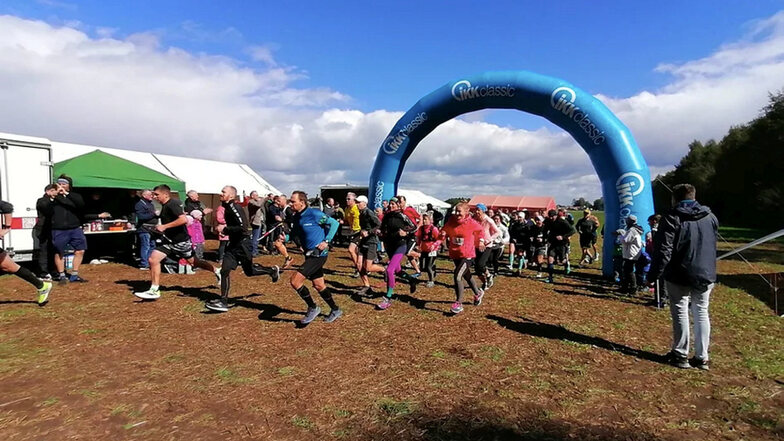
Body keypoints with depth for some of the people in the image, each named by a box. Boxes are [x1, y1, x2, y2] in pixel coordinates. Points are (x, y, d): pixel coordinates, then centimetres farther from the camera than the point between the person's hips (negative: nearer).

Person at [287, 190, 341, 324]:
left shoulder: (314, 213, -15)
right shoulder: (296, 217, 8)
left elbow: (334, 223, -10)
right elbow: (294, 233, 20)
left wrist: (327, 241, -15)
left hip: (318, 254, -8)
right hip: (310, 255, 8)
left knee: (294, 281, -14)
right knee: (319, 285, 16)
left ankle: (313, 308, 4)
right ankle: (335, 310, 34)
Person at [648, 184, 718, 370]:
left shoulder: (672, 218, -12)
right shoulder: (710, 217, 5)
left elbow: (663, 251, -16)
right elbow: (712, 246, 15)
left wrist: (653, 275, -11)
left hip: (679, 276, -5)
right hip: (706, 276, 5)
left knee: (680, 313, 5)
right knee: (702, 313, 12)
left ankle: (681, 355, 13)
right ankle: (702, 358, 16)